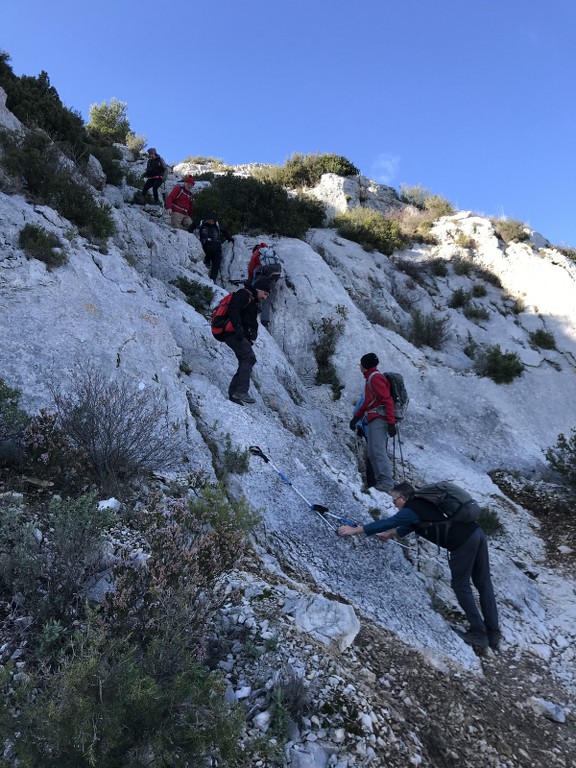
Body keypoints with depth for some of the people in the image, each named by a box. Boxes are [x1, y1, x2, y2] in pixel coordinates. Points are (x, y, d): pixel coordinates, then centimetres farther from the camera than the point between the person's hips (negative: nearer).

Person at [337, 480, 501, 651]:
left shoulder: (411, 509, -6)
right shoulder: (422, 504, 20)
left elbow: (387, 522, -9)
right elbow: (409, 526, 37)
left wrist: (354, 530, -4)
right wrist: (390, 534, 45)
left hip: (463, 542, -9)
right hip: (476, 532, 9)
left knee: (461, 586, 8)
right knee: (483, 584, 14)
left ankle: (479, 634, 15)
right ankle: (493, 634, 23)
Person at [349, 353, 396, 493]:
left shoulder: (375, 377, -8)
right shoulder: (370, 379, 22)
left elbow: (387, 400, -16)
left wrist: (391, 422, -22)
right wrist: (356, 417, 27)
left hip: (379, 419, -10)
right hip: (372, 420, 10)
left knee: (378, 451, -15)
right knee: (371, 453, 7)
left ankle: (387, 484, -18)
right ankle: (379, 481, 7)